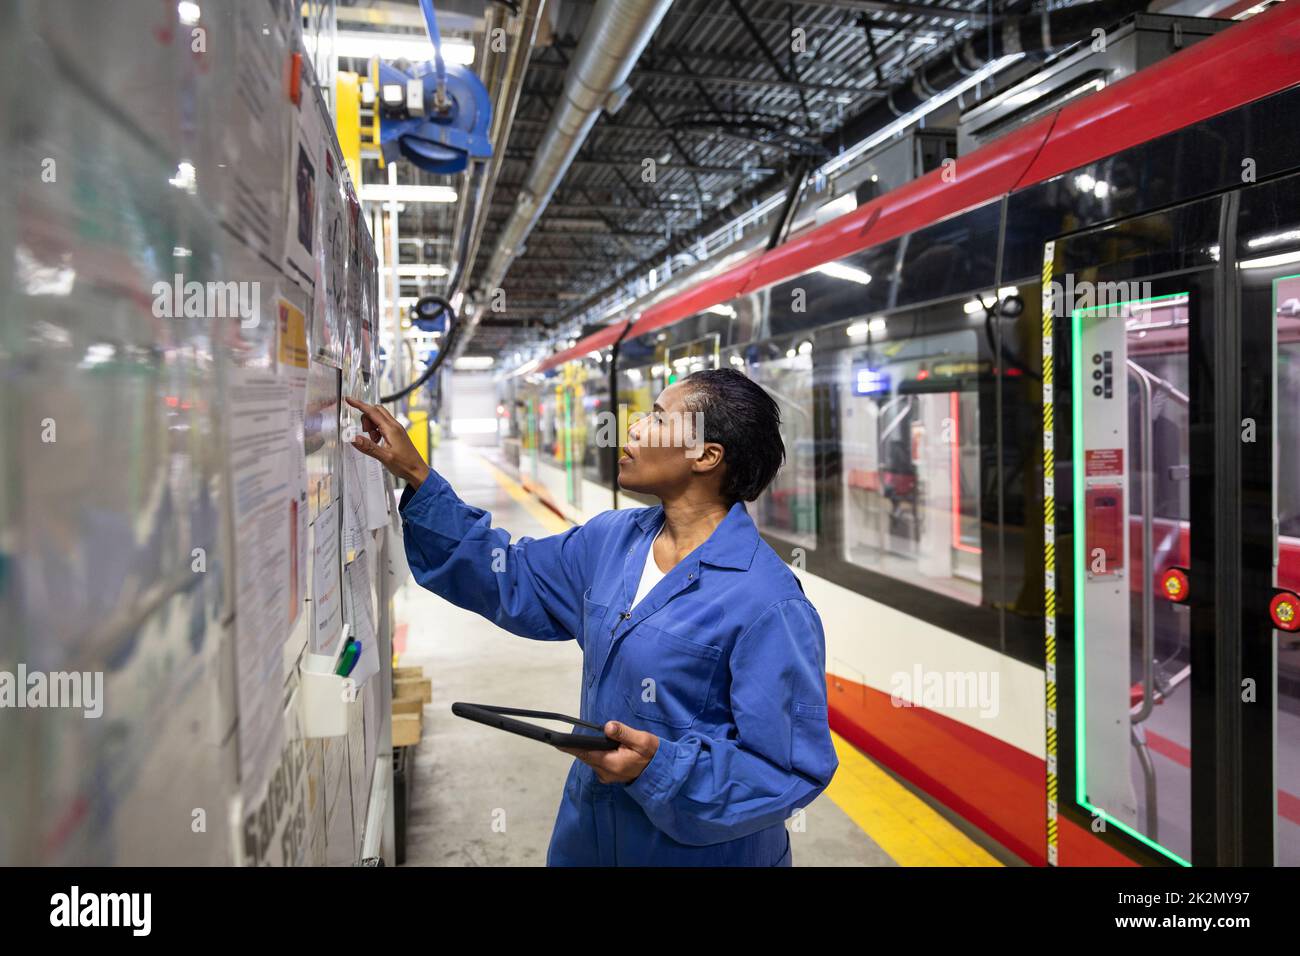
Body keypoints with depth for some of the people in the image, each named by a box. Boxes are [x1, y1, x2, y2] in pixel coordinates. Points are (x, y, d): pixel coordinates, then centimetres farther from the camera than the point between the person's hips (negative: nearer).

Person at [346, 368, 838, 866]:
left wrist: (662, 766, -33)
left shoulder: (768, 605, -24)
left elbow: (792, 767, -22)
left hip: (702, 852, -6)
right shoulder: (610, 539, -1)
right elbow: (509, 579, 8)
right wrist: (417, 478, 3)